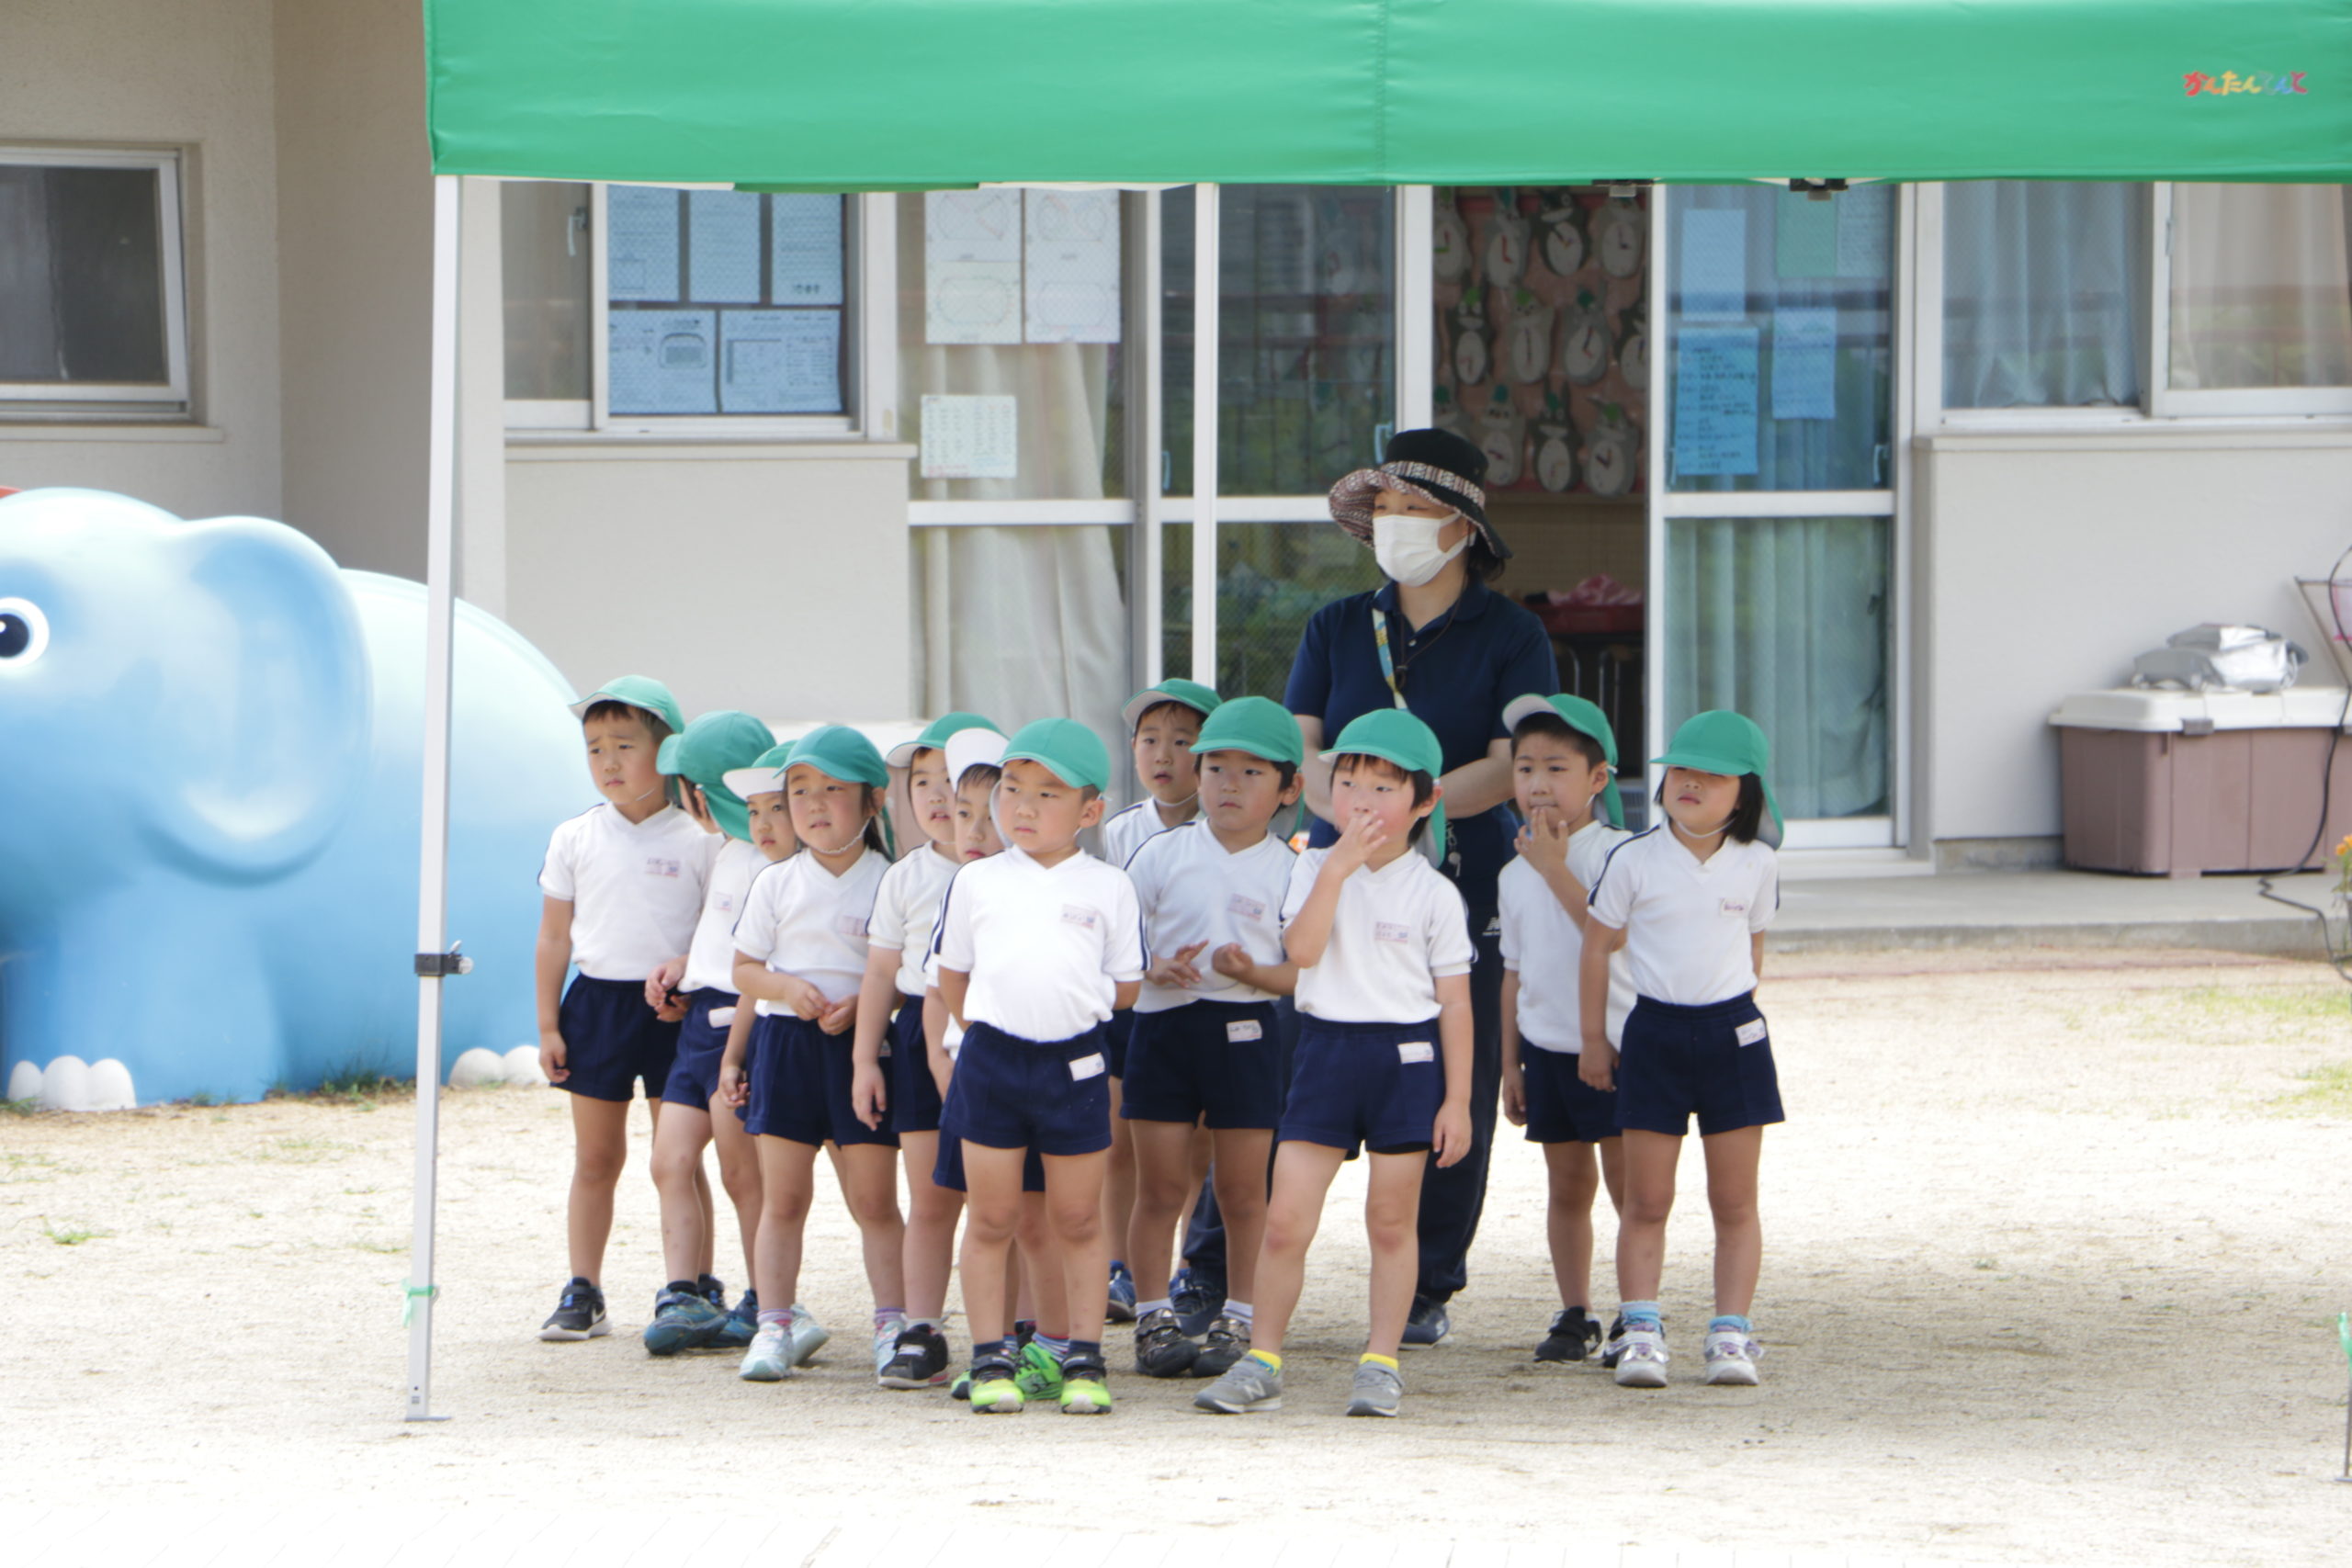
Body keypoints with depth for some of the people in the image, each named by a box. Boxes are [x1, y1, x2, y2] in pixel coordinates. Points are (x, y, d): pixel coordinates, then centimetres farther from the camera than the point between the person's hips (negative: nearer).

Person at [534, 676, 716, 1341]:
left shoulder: (696, 843, -3)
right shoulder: (574, 840, 4)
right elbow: (554, 937, 7)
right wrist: (548, 1026, 4)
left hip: (674, 1011, -2)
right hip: (597, 1003, 2)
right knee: (595, 1160, 7)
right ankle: (583, 1293, 11)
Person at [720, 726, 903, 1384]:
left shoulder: (888, 884, 0)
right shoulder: (777, 884, 6)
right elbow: (744, 969, 9)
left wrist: (863, 1003, -15)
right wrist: (787, 988, -11)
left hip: (863, 1043, -2)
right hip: (785, 1044, 2)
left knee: (874, 1199, 0)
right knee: (783, 1198, 3)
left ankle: (892, 1324, 6)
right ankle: (776, 1324, 6)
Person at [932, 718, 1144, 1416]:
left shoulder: (1108, 887, 1)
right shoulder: (976, 882, 4)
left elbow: (1125, 987, 7)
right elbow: (952, 975, 13)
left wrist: (1071, 1010, 6)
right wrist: (986, 1026, 9)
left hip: (1075, 1063, -1)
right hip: (990, 1061, 1)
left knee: (1078, 1220, 7)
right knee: (990, 1218, 4)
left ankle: (1084, 1359, 13)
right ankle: (990, 1358, 10)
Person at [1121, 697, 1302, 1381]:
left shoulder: (1289, 869, 0)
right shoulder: (1163, 855, 3)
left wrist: (1255, 972, -20)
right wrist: (1153, 970, -14)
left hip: (1246, 1033, -1)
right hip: (1164, 1024, 1)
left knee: (1242, 1190, 5)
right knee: (1160, 1188, 4)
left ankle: (1240, 1320, 15)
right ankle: (1154, 1318, 12)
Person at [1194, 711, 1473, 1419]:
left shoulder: (1434, 894, 0)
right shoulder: (1314, 870, 5)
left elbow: (1454, 1002, 1)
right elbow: (1301, 949, -13)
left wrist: (1457, 1100, -3)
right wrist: (1338, 868, -18)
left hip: (1406, 1056, -1)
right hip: (1326, 1047, 2)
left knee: (1391, 1222, 4)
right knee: (1285, 1220, -3)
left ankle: (1381, 1362, 13)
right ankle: (1261, 1363, 5)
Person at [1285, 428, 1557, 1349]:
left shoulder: (1510, 635, 2)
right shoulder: (1338, 629, 12)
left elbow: (1513, 767, -9)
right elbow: (1298, 750, 5)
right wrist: (1348, 809, -16)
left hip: (1464, 887, -2)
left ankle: (1427, 1291, 11)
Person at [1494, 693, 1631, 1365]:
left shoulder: (1614, 854, -8)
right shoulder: (1515, 874, 9)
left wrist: (1557, 868, -22)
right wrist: (1510, 1063, 13)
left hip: (1611, 1044, -5)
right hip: (1546, 1045, 5)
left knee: (1628, 1182, -1)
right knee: (1567, 1185, 10)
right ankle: (1574, 1316, 17)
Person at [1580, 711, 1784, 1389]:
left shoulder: (1756, 866, 1)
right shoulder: (1634, 861, -5)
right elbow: (1597, 947, 3)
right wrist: (1593, 1040, 5)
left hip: (1731, 1034, 1)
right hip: (1654, 1033, -1)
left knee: (1735, 1201, 3)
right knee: (1646, 1201, -1)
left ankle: (1731, 1334, 7)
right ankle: (1641, 1332, 2)